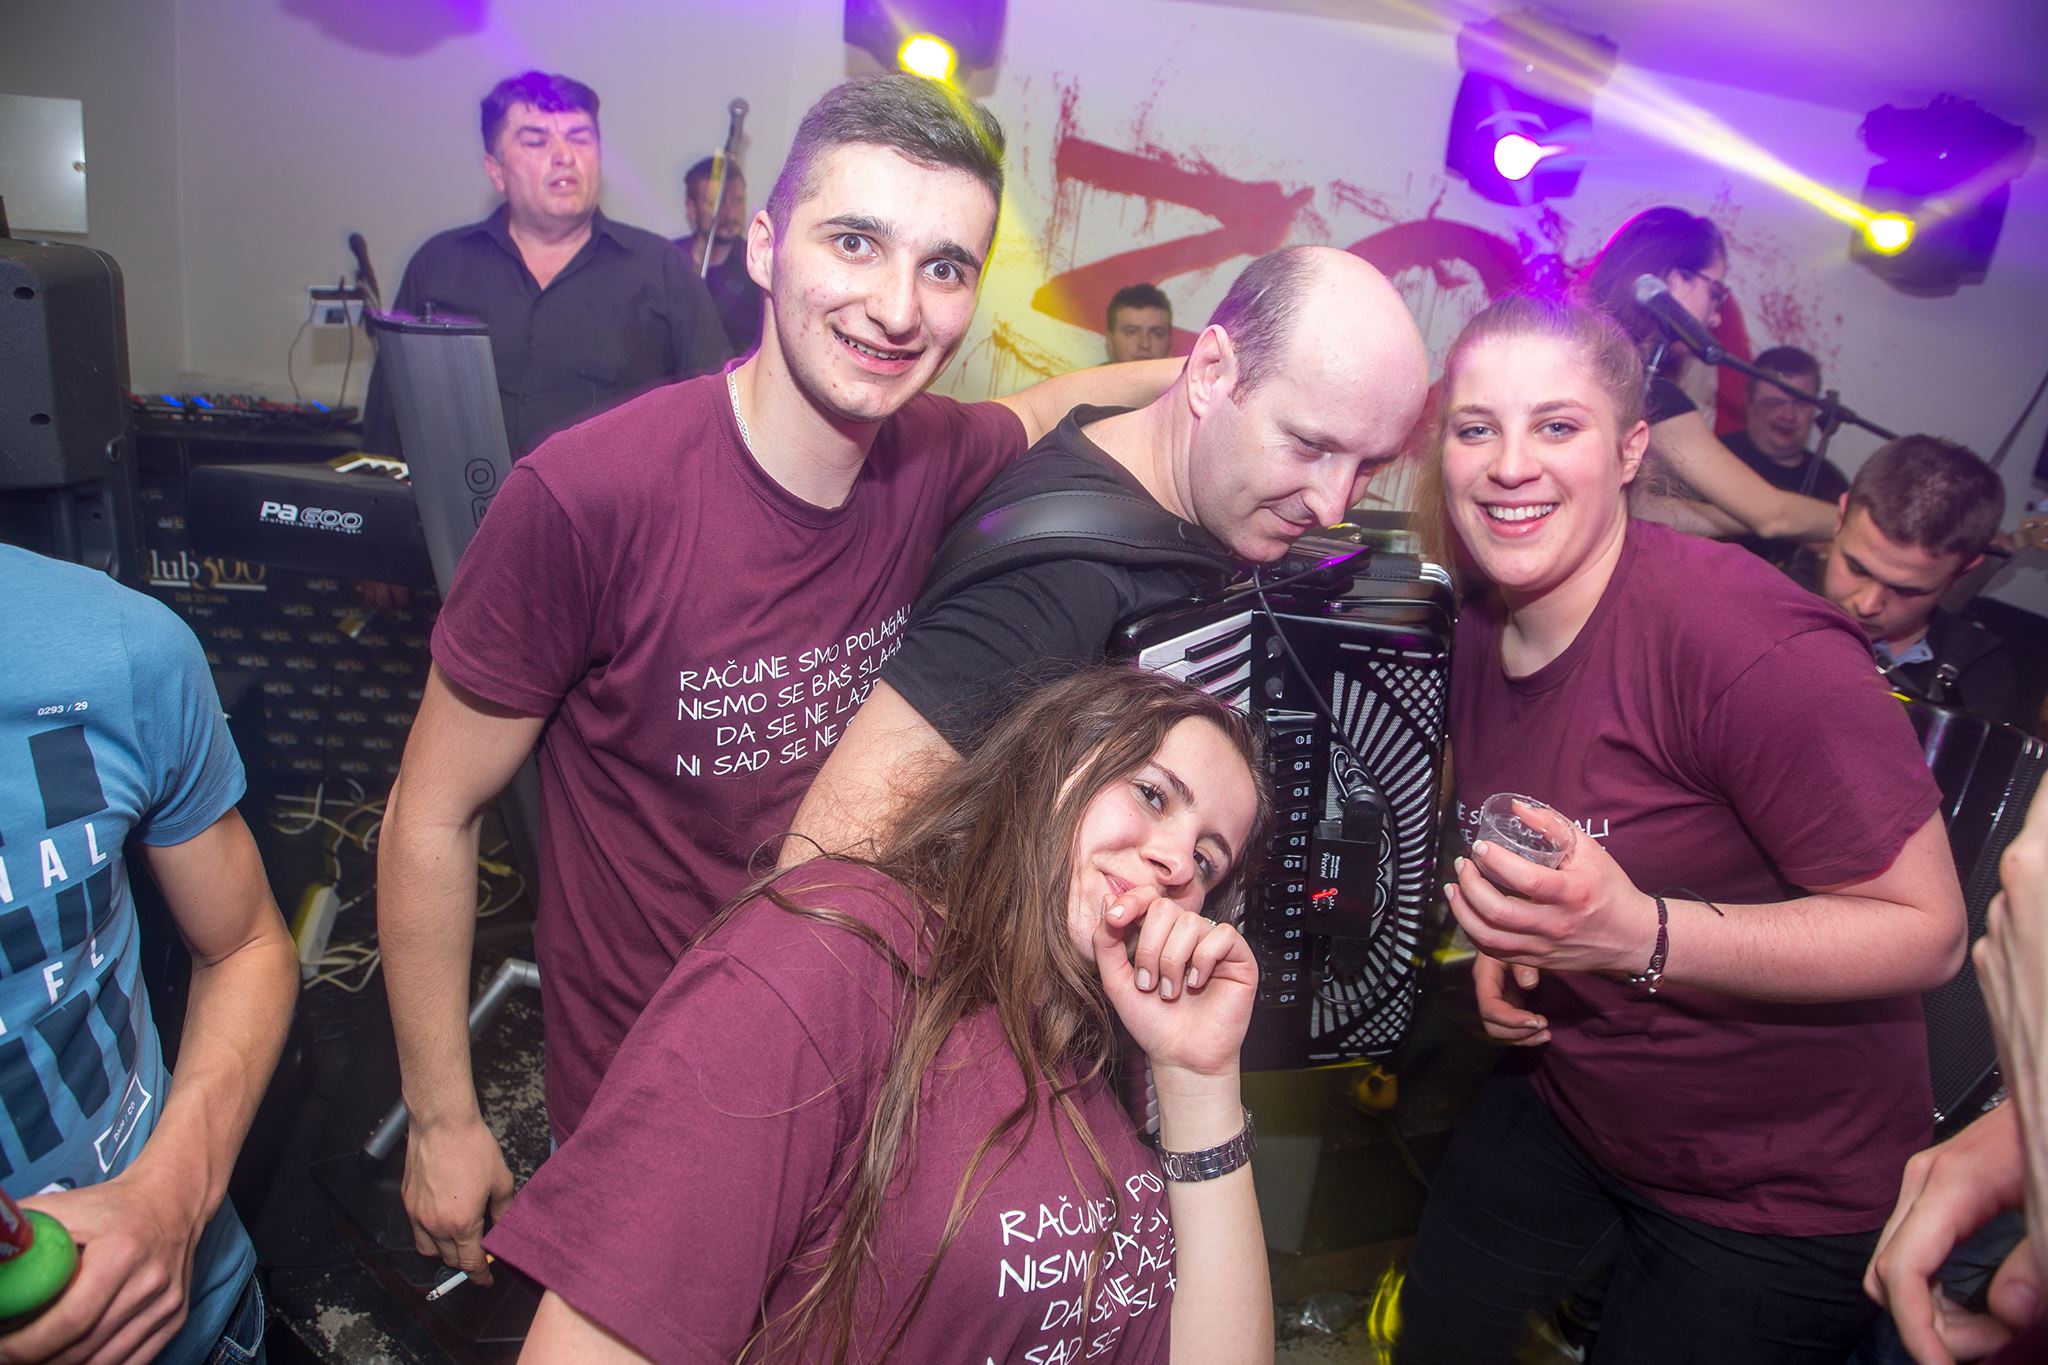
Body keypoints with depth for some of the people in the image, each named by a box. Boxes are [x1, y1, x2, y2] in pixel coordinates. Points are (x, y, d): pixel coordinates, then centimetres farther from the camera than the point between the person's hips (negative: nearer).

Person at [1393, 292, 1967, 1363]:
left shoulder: (1749, 644, -29)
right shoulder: (1481, 631, -4)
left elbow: (1927, 929, -24)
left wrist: (1642, 934, -37)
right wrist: (1507, 940, -6)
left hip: (1778, 1190, -6)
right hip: (1560, 1095, 7)